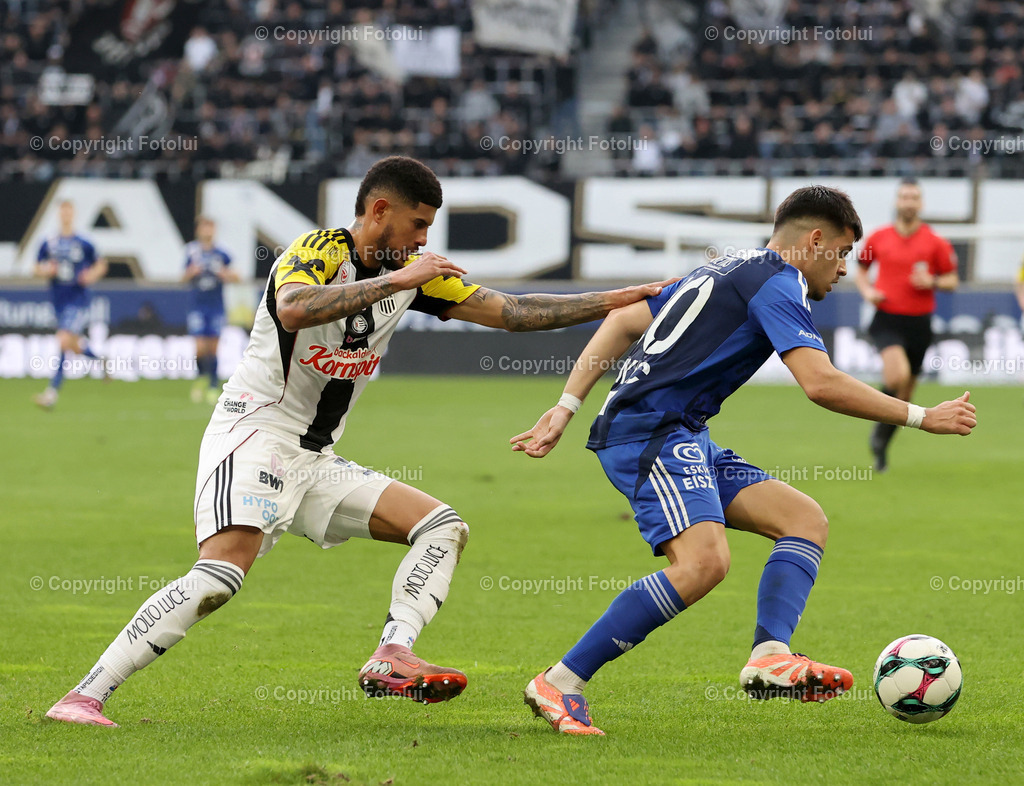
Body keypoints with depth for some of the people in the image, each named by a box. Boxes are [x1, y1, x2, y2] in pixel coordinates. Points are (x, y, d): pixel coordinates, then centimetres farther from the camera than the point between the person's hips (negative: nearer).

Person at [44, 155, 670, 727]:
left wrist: (617, 301, 10)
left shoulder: (409, 272, 10)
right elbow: (293, 308, -36)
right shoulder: (319, 251, -12)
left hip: (315, 463, 9)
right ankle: (84, 696, -28)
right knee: (221, 576, -30)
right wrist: (393, 282, -32)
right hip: (254, 438, -9)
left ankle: (392, 658, -18)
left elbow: (512, 312, 14)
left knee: (443, 526, 1)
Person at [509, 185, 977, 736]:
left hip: (685, 441, 10)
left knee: (806, 519, 3)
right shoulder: (776, 283, -7)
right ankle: (559, 683, -23)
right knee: (704, 561, -28)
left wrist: (566, 407, 18)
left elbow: (623, 321, 23)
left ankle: (770, 656, -20)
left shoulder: (729, 271, 24)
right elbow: (821, 384, -19)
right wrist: (921, 418, -11)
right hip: (652, 429, -10)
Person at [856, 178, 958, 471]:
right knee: (897, 374, -28)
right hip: (887, 318, -2)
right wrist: (867, 290, -2)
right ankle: (881, 424, -2)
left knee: (905, 391, 9)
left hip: (919, 323, 2)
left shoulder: (935, 243, 0)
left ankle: (882, 446, 28)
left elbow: (951, 280, 6)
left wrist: (933, 282, -15)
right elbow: (861, 268, 18)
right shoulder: (878, 238, 2)